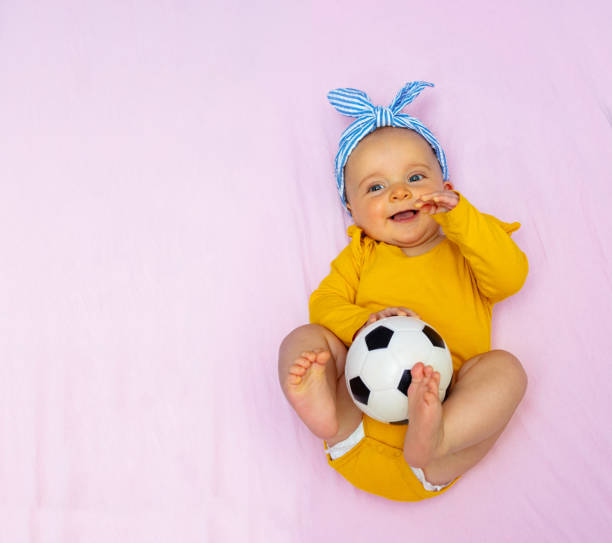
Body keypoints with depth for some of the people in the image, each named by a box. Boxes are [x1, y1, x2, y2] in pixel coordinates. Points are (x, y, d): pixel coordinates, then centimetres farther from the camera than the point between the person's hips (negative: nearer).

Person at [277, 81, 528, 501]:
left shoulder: (466, 247, 21)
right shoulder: (361, 254, 23)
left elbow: (510, 277, 0)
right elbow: (325, 305, 9)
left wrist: (458, 215, -9)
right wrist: (365, 323, -13)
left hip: (447, 398, -1)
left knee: (505, 367, -23)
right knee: (304, 340, -12)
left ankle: (433, 443, -48)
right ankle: (327, 411, -44)